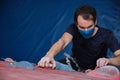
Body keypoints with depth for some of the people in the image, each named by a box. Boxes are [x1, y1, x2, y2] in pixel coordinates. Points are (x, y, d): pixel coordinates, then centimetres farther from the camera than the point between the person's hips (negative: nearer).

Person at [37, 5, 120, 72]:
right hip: (73, 69, 1)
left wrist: (108, 60, -50)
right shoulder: (74, 29, -15)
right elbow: (63, 41, -36)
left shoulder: (106, 35, -17)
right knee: (48, 64, -24)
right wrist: (49, 55, -58)